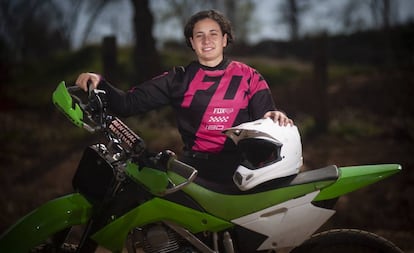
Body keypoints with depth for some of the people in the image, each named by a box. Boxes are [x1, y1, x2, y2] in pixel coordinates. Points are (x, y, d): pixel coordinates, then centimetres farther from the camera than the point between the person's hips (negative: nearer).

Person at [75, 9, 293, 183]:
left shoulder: (248, 77, 13)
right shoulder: (179, 79, 14)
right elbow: (129, 103, 10)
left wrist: (275, 117, -17)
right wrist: (99, 84, -6)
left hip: (239, 168, 0)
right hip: (195, 167, 0)